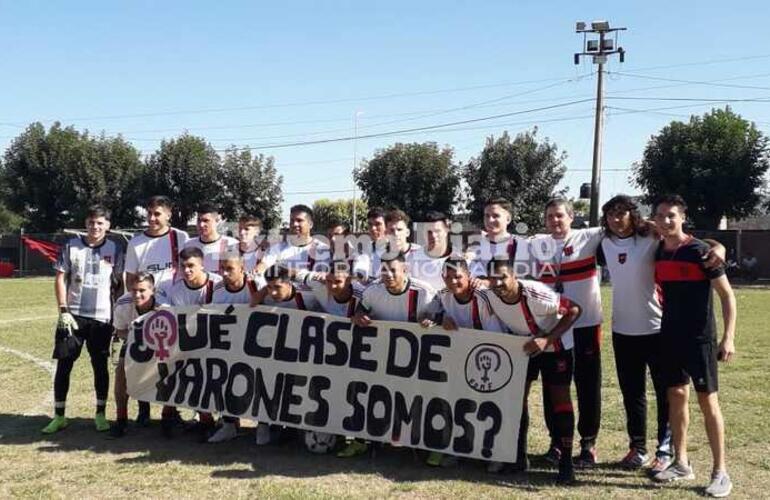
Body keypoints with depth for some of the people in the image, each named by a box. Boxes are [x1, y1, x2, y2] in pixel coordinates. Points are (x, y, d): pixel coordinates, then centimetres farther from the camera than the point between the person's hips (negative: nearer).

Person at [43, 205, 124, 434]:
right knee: (63, 364, 2)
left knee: (100, 365, 6)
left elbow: (119, 284, 5)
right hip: (73, 315, 0)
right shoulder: (71, 247, 2)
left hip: (102, 316, 0)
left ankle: (100, 414, 17)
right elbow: (60, 279, 2)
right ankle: (59, 416, 12)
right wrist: (63, 311, -7)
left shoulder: (115, 250, 2)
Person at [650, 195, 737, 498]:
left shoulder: (700, 251, -13)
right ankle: (681, 464, 22)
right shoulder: (658, 252, 4)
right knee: (676, 396, 11)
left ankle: (720, 472, 8)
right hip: (670, 336, 6)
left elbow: (727, 295, -11)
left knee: (707, 402, -2)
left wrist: (728, 337, -17)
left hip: (700, 338, -6)